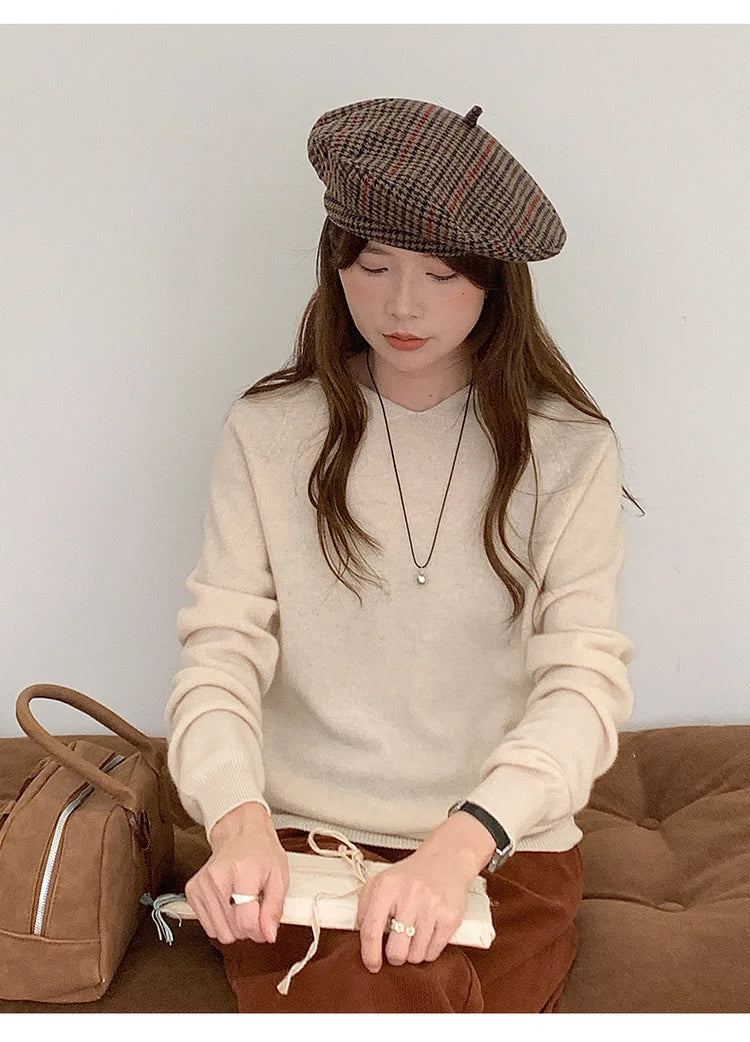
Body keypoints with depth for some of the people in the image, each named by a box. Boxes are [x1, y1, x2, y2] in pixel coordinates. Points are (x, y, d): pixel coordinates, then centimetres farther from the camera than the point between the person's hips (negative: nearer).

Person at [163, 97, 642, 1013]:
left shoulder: (567, 448, -1)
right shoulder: (267, 431, 1)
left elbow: (587, 677, -10)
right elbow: (220, 648, -4)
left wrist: (463, 841, -28)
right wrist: (237, 819, -25)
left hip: (502, 847, 1)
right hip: (299, 840, 0)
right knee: (366, 1002, -28)